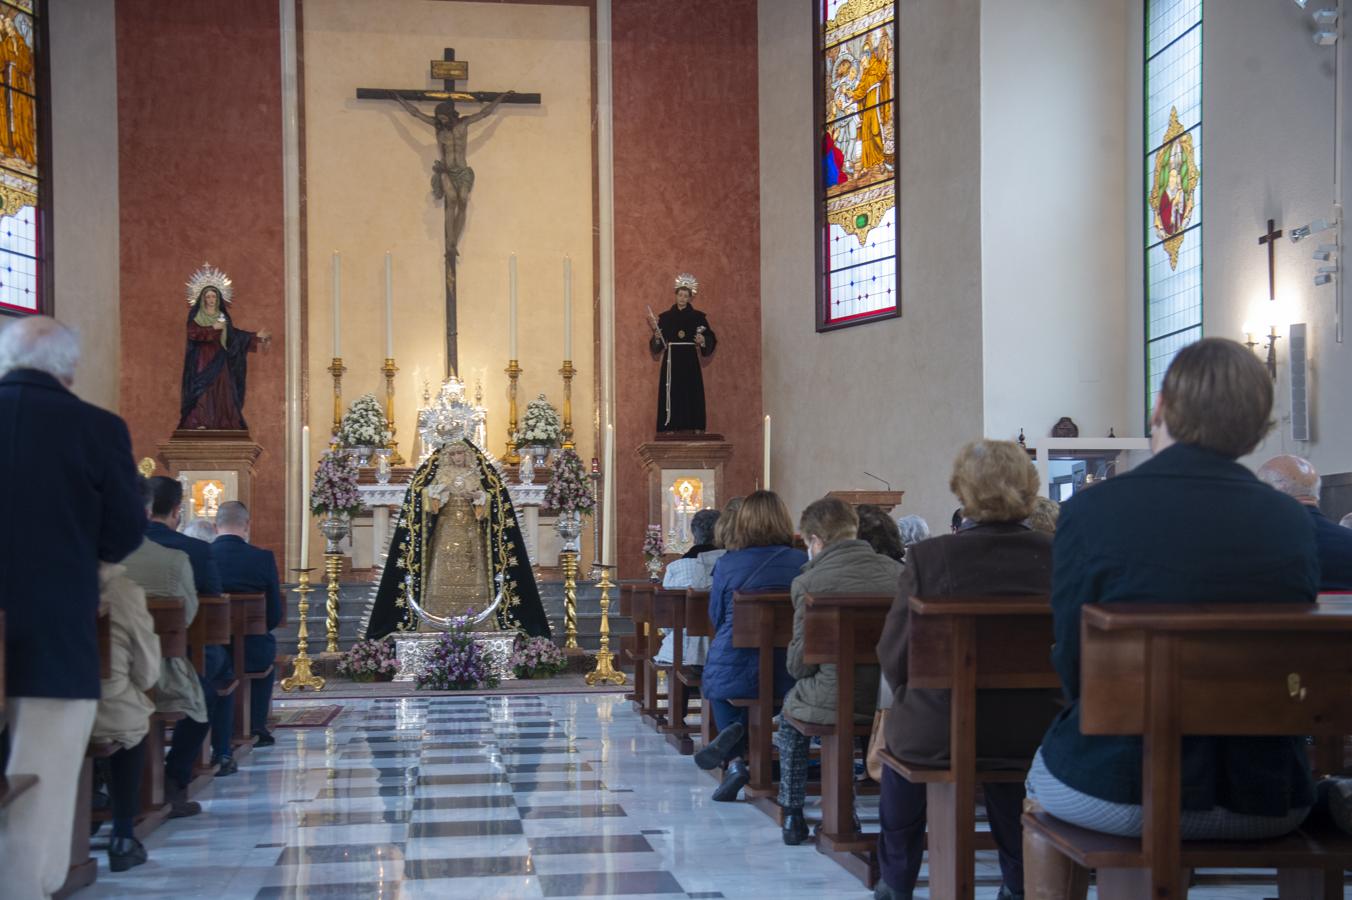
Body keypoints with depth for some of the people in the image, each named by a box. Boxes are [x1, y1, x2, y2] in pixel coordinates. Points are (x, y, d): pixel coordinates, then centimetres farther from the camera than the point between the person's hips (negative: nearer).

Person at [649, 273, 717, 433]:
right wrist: (656, 335, -17)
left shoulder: (698, 317, 5)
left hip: (690, 362, 0)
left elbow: (710, 339, 3)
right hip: (671, 362, 0)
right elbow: (657, 347, 3)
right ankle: (671, 428, -3)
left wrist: (703, 341, -17)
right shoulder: (665, 317, 6)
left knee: (692, 394, -3)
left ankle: (695, 428, -1)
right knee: (672, 395, -4)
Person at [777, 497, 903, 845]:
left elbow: (799, 664, -9)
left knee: (792, 702, 28)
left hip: (837, 701, -4)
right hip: (894, 701, 4)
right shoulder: (895, 570, 1)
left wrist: (799, 667, 14)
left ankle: (792, 815, 32)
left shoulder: (809, 581, -10)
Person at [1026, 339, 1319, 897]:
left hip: (1118, 791, -3)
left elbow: (1072, 668, -7)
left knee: (1040, 786, 30)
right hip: (1268, 803, 3)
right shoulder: (1294, 522, -4)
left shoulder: (1090, 510, -13)